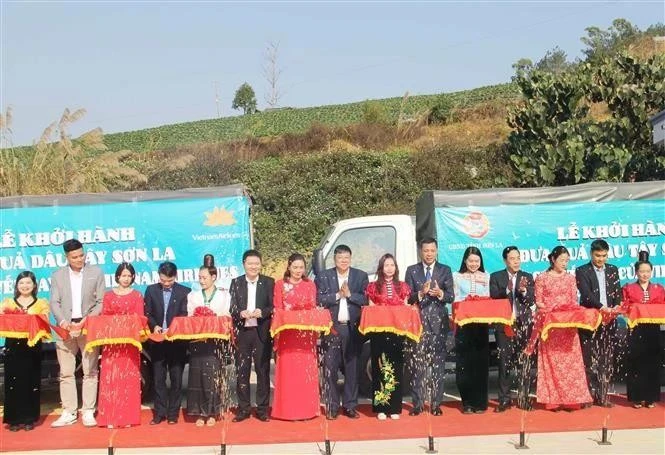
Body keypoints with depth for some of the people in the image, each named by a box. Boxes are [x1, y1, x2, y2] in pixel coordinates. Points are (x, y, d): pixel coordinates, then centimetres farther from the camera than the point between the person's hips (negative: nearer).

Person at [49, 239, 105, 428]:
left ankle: (88, 412, 6)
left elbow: (101, 302, 3)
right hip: (66, 328, 2)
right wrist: (63, 321, -13)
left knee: (90, 372, 0)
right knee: (66, 373, 3)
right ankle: (69, 412, 10)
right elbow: (54, 303, 4)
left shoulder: (96, 272, 6)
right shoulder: (57, 275, 10)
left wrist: (87, 321, -11)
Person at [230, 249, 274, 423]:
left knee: (263, 370, 3)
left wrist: (262, 312, -17)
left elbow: (273, 307, 1)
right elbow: (232, 308, 5)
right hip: (242, 332, 1)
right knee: (242, 371, 4)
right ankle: (243, 409, 14)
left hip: (262, 332, -1)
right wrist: (240, 313, -15)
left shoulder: (269, 282, 5)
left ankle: (262, 409, 12)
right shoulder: (236, 283, 8)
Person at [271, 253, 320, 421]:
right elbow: (277, 309, 3)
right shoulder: (280, 284, 5)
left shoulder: (310, 285, 11)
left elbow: (313, 308, 9)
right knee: (287, 371, -2)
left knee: (306, 370, 0)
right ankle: (288, 410, 3)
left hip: (306, 332, 2)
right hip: (287, 332, -1)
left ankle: (307, 408, 6)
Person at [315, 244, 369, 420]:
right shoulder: (323, 276, 5)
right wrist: (338, 295, -13)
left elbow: (366, 300, -1)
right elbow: (319, 300, -4)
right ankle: (331, 407, 8)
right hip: (332, 327, -1)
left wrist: (349, 294, -12)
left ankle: (350, 406, 15)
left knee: (352, 368, 6)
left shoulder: (361, 276, 7)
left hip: (353, 328, 1)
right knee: (330, 368, 0)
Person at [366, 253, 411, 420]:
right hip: (379, 331, -2)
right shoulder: (373, 287, 6)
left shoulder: (402, 287, 11)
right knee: (379, 368, -1)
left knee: (397, 367, 3)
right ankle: (380, 408, 4)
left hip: (397, 331, 2)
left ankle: (395, 408, 10)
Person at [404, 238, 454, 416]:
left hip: (438, 323, 0)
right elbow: (407, 297, 2)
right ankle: (417, 404, 7)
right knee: (416, 364, -1)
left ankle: (436, 404, 8)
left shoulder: (445, 270, 10)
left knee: (438, 364, 0)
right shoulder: (411, 271, 9)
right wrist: (421, 293, -16)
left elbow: (451, 297, 2)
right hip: (418, 322, 0)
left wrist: (440, 293, -18)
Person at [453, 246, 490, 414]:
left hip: (481, 323, 1)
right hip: (464, 323, -1)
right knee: (464, 362, -3)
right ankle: (467, 403, 5)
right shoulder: (457, 277, 7)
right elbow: (455, 299, 4)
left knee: (481, 362, 1)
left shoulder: (486, 277, 12)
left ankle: (480, 402, 9)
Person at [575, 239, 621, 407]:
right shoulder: (582, 271, -1)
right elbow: (586, 294, -13)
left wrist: (616, 307, -12)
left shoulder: (613, 270, 13)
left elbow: (618, 293, 9)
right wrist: (601, 307, -27)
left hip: (608, 321, 4)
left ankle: (602, 395, 11)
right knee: (590, 359, -2)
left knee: (606, 360, 5)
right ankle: (589, 395, 4)